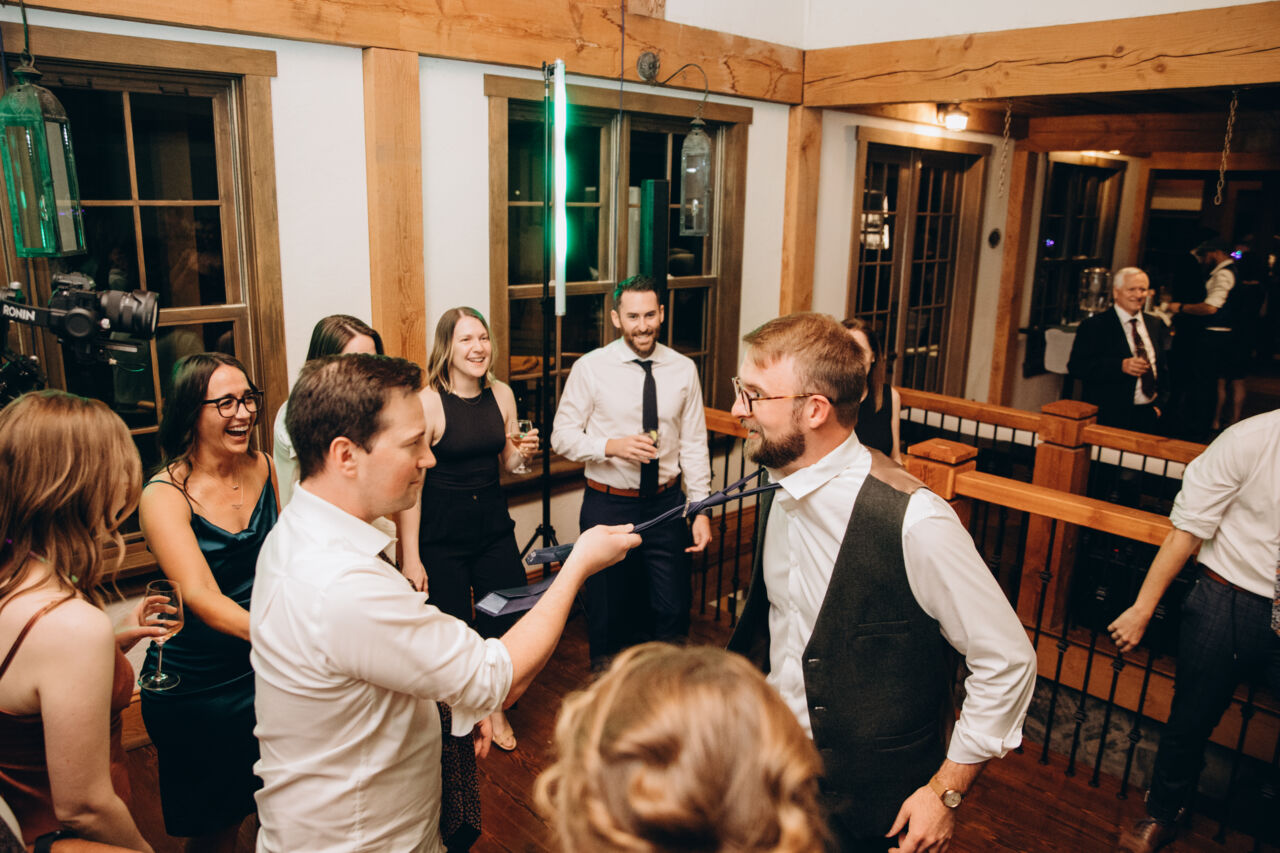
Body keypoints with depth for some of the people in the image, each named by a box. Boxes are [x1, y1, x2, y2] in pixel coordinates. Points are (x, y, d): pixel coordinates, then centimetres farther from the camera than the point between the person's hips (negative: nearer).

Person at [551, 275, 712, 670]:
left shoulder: (683, 369, 0)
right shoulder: (591, 368, -6)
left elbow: (694, 444, 2)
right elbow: (562, 437, -4)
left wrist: (701, 510, -2)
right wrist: (612, 446, -21)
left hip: (666, 503, 2)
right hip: (608, 505, -1)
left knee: (673, 608, 6)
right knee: (608, 609, 12)